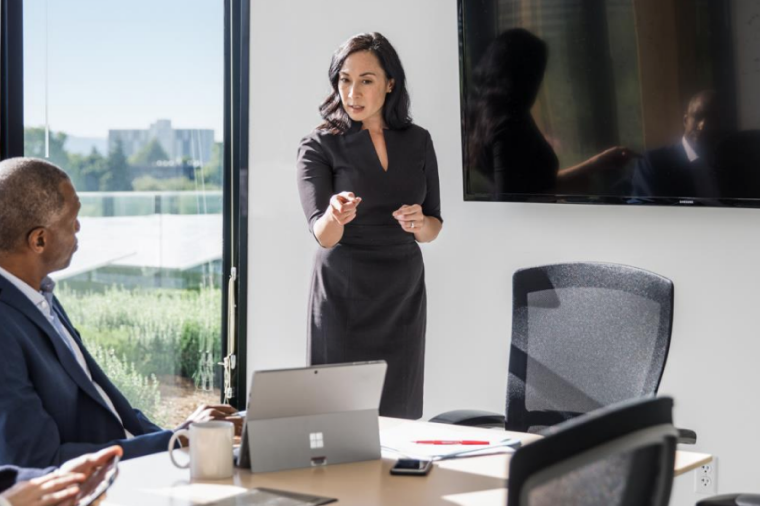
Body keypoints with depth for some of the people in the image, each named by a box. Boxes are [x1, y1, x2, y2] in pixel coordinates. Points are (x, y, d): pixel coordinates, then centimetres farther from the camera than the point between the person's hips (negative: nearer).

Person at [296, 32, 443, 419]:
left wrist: (419, 223, -11)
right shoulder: (319, 146, -4)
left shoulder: (417, 141, 7)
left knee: (399, 415, 3)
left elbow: (433, 228, 12)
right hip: (344, 298, -3)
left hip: (403, 296, 3)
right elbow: (321, 234, -16)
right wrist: (335, 216, -38)